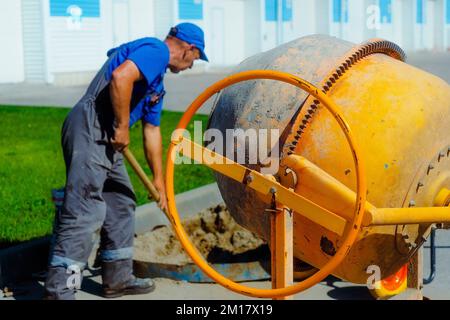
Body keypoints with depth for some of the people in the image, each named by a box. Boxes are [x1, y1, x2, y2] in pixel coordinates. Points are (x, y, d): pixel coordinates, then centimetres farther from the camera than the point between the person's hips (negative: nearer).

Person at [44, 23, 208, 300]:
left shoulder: (157, 80, 25)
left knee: (122, 206, 19)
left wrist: (159, 182, 33)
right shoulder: (156, 50, -6)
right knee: (83, 212, -13)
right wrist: (122, 127, -16)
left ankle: (118, 279, 29)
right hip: (91, 130, -11)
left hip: (107, 140, 11)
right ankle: (59, 291, -13)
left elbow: (152, 131, 30)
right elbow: (120, 77, -25)